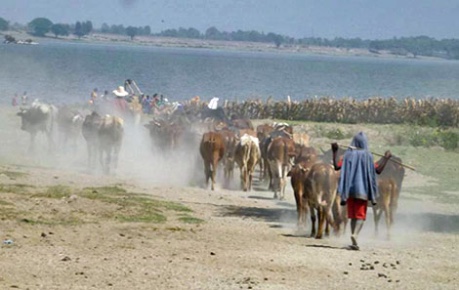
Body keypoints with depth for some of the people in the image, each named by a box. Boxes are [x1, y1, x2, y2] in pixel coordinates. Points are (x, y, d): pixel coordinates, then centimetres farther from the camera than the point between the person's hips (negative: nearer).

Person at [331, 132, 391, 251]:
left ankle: (354, 242, 12)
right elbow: (378, 170, -7)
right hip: (363, 189, -3)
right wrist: (386, 158, 4)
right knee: (360, 215, -1)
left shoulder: (348, 155, -1)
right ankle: (355, 234, -29)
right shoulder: (367, 156, -5)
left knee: (353, 215, 13)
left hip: (349, 189, 3)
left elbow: (337, 167, -4)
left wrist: (334, 152, 4)